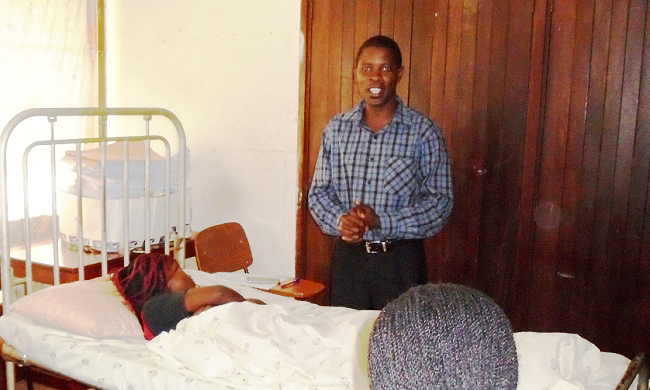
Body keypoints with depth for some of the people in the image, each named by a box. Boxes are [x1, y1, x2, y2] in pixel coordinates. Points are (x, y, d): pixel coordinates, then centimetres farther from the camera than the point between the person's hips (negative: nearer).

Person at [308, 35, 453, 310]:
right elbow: (318, 193, 6)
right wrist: (340, 220, -15)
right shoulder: (337, 129, 3)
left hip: (401, 259, -2)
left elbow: (441, 202, -8)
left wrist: (381, 222, -19)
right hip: (348, 256, 3)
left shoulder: (423, 132, -7)